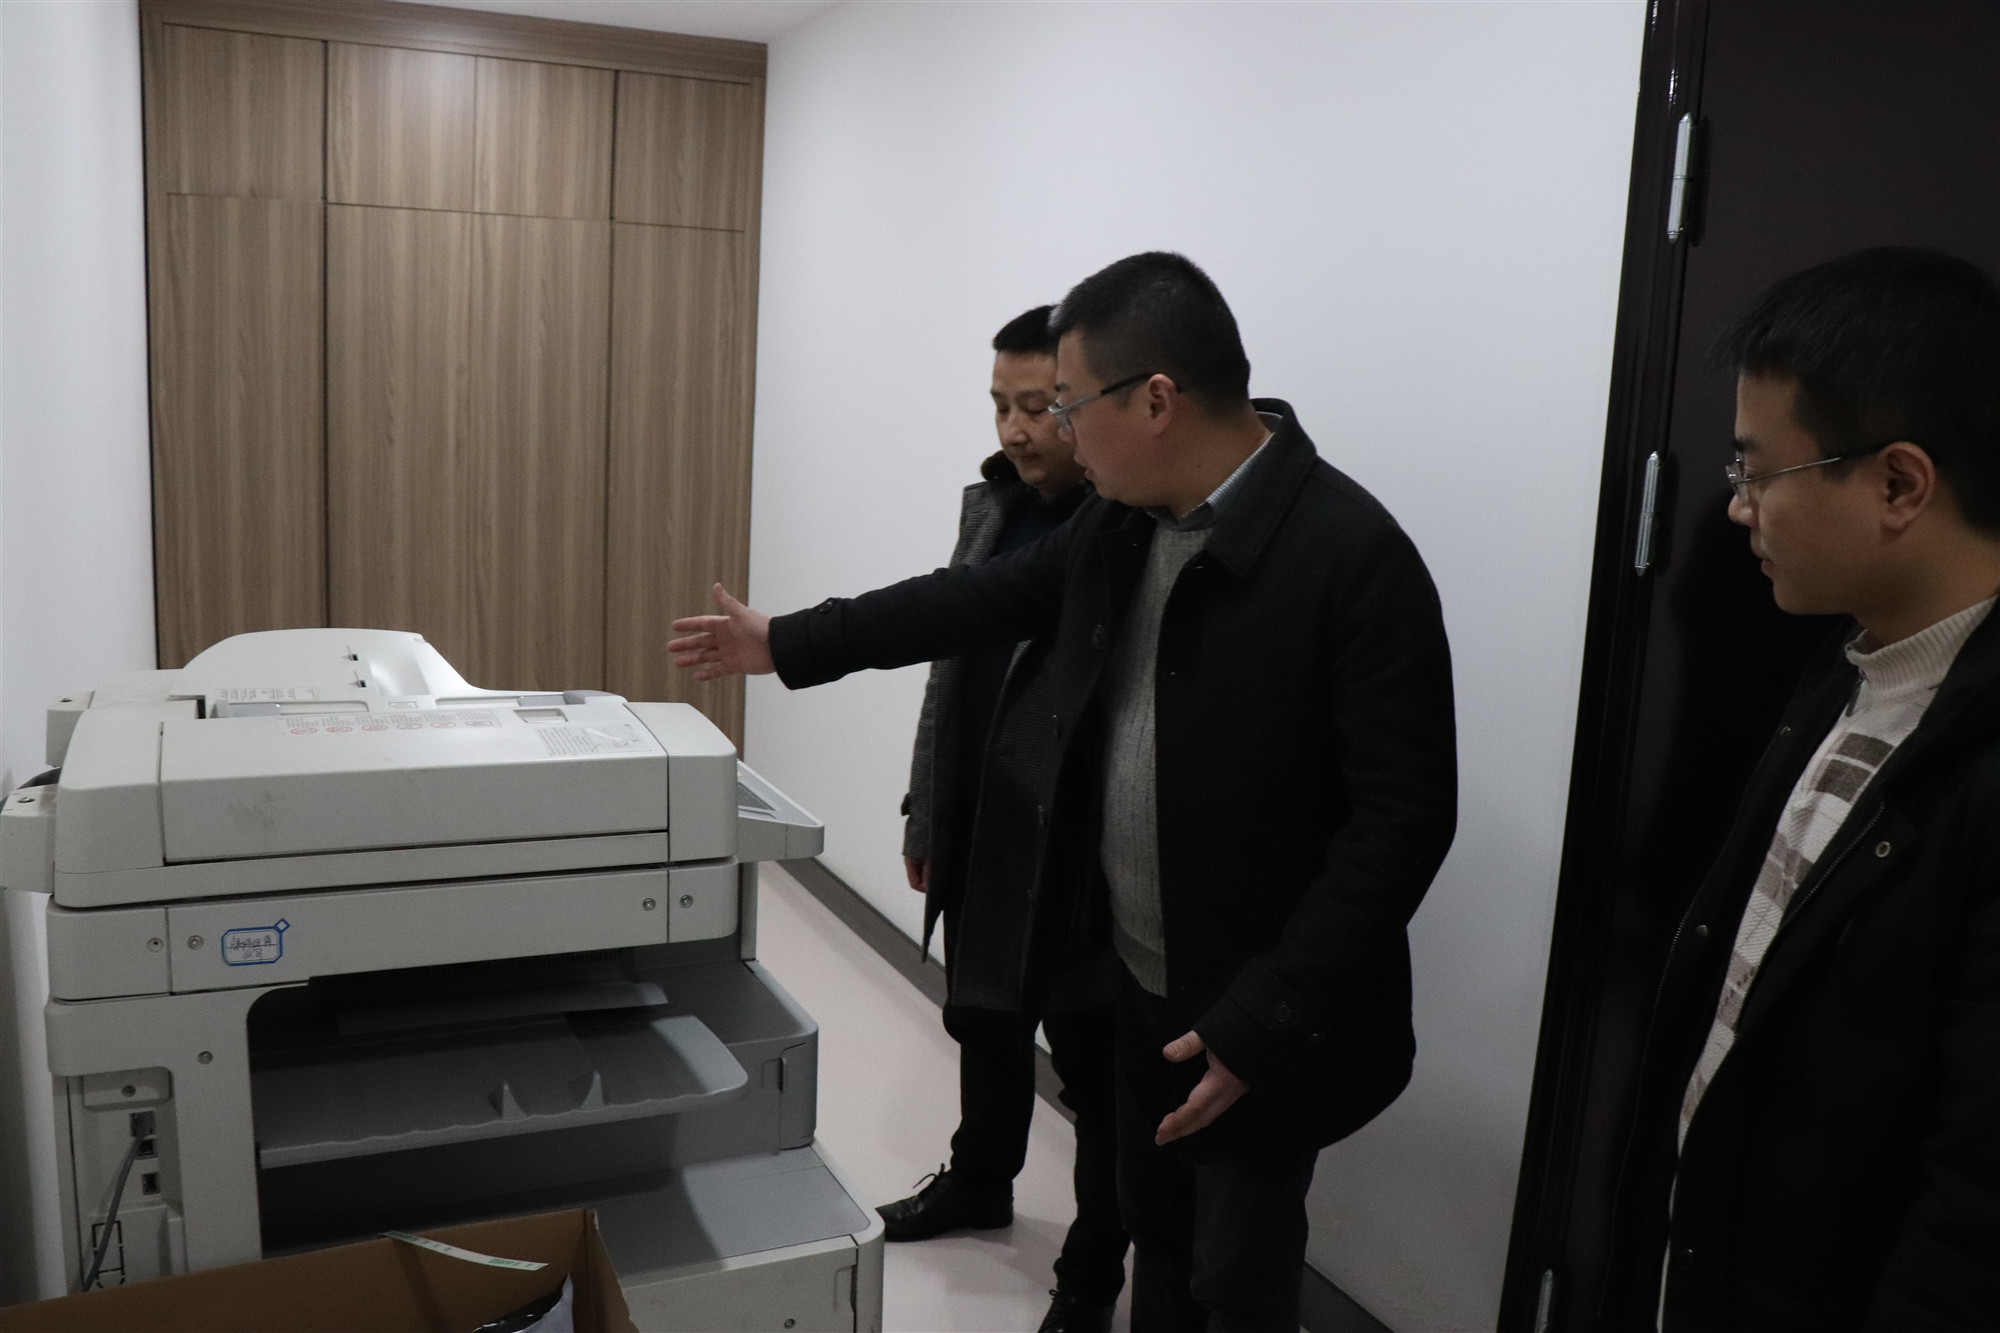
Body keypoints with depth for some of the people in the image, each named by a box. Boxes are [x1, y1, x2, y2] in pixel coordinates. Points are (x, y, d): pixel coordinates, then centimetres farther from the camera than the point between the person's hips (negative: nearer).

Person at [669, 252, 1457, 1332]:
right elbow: (980, 599, 13)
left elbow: (1402, 818, -23)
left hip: (1256, 1021, -6)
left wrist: (1262, 1026, -23)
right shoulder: (1118, 521, -1)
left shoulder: (1354, 558, -23)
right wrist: (787, 643, 16)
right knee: (1157, 1244, 24)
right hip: (1139, 984, 7)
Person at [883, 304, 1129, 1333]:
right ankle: (979, 1183, 50)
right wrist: (924, 818, 14)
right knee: (983, 1026, 25)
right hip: (979, 841, 7)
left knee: (1096, 1076, 11)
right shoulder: (991, 503, 5)